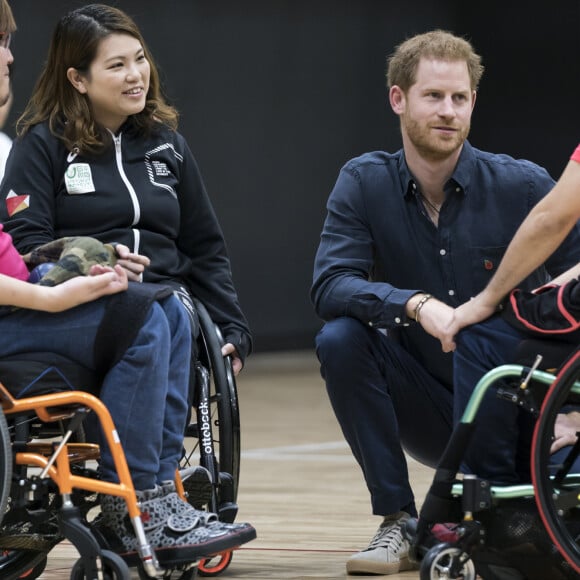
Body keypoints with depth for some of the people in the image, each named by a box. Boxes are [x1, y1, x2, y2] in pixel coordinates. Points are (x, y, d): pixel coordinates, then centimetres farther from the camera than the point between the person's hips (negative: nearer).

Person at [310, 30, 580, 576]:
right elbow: (329, 285, -18)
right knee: (340, 339, -25)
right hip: (426, 406, 2)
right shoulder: (364, 182, -6)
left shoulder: (522, 185, -11)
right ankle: (398, 522, -15)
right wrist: (416, 305, -36)